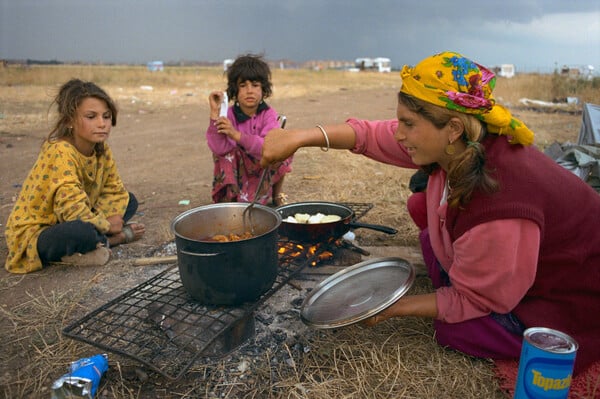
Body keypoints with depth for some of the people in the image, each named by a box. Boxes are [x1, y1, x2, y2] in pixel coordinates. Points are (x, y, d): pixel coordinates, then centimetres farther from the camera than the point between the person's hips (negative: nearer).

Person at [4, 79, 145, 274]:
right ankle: (115, 238, -9)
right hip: (34, 233, -8)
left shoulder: (102, 150, -4)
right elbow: (74, 210, -32)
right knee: (82, 232, -40)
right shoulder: (60, 152, -27)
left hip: (66, 223, 9)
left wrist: (103, 219, -14)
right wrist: (106, 225, -17)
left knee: (129, 201, 5)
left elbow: (115, 191, 3)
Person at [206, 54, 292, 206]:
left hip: (265, 174, 0)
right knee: (226, 152, -27)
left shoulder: (269, 115, -14)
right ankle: (231, 196, -10)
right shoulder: (229, 115, -12)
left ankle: (277, 194, -2)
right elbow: (218, 149, -27)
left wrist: (237, 134, -40)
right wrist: (214, 113, -32)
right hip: (236, 173, 0)